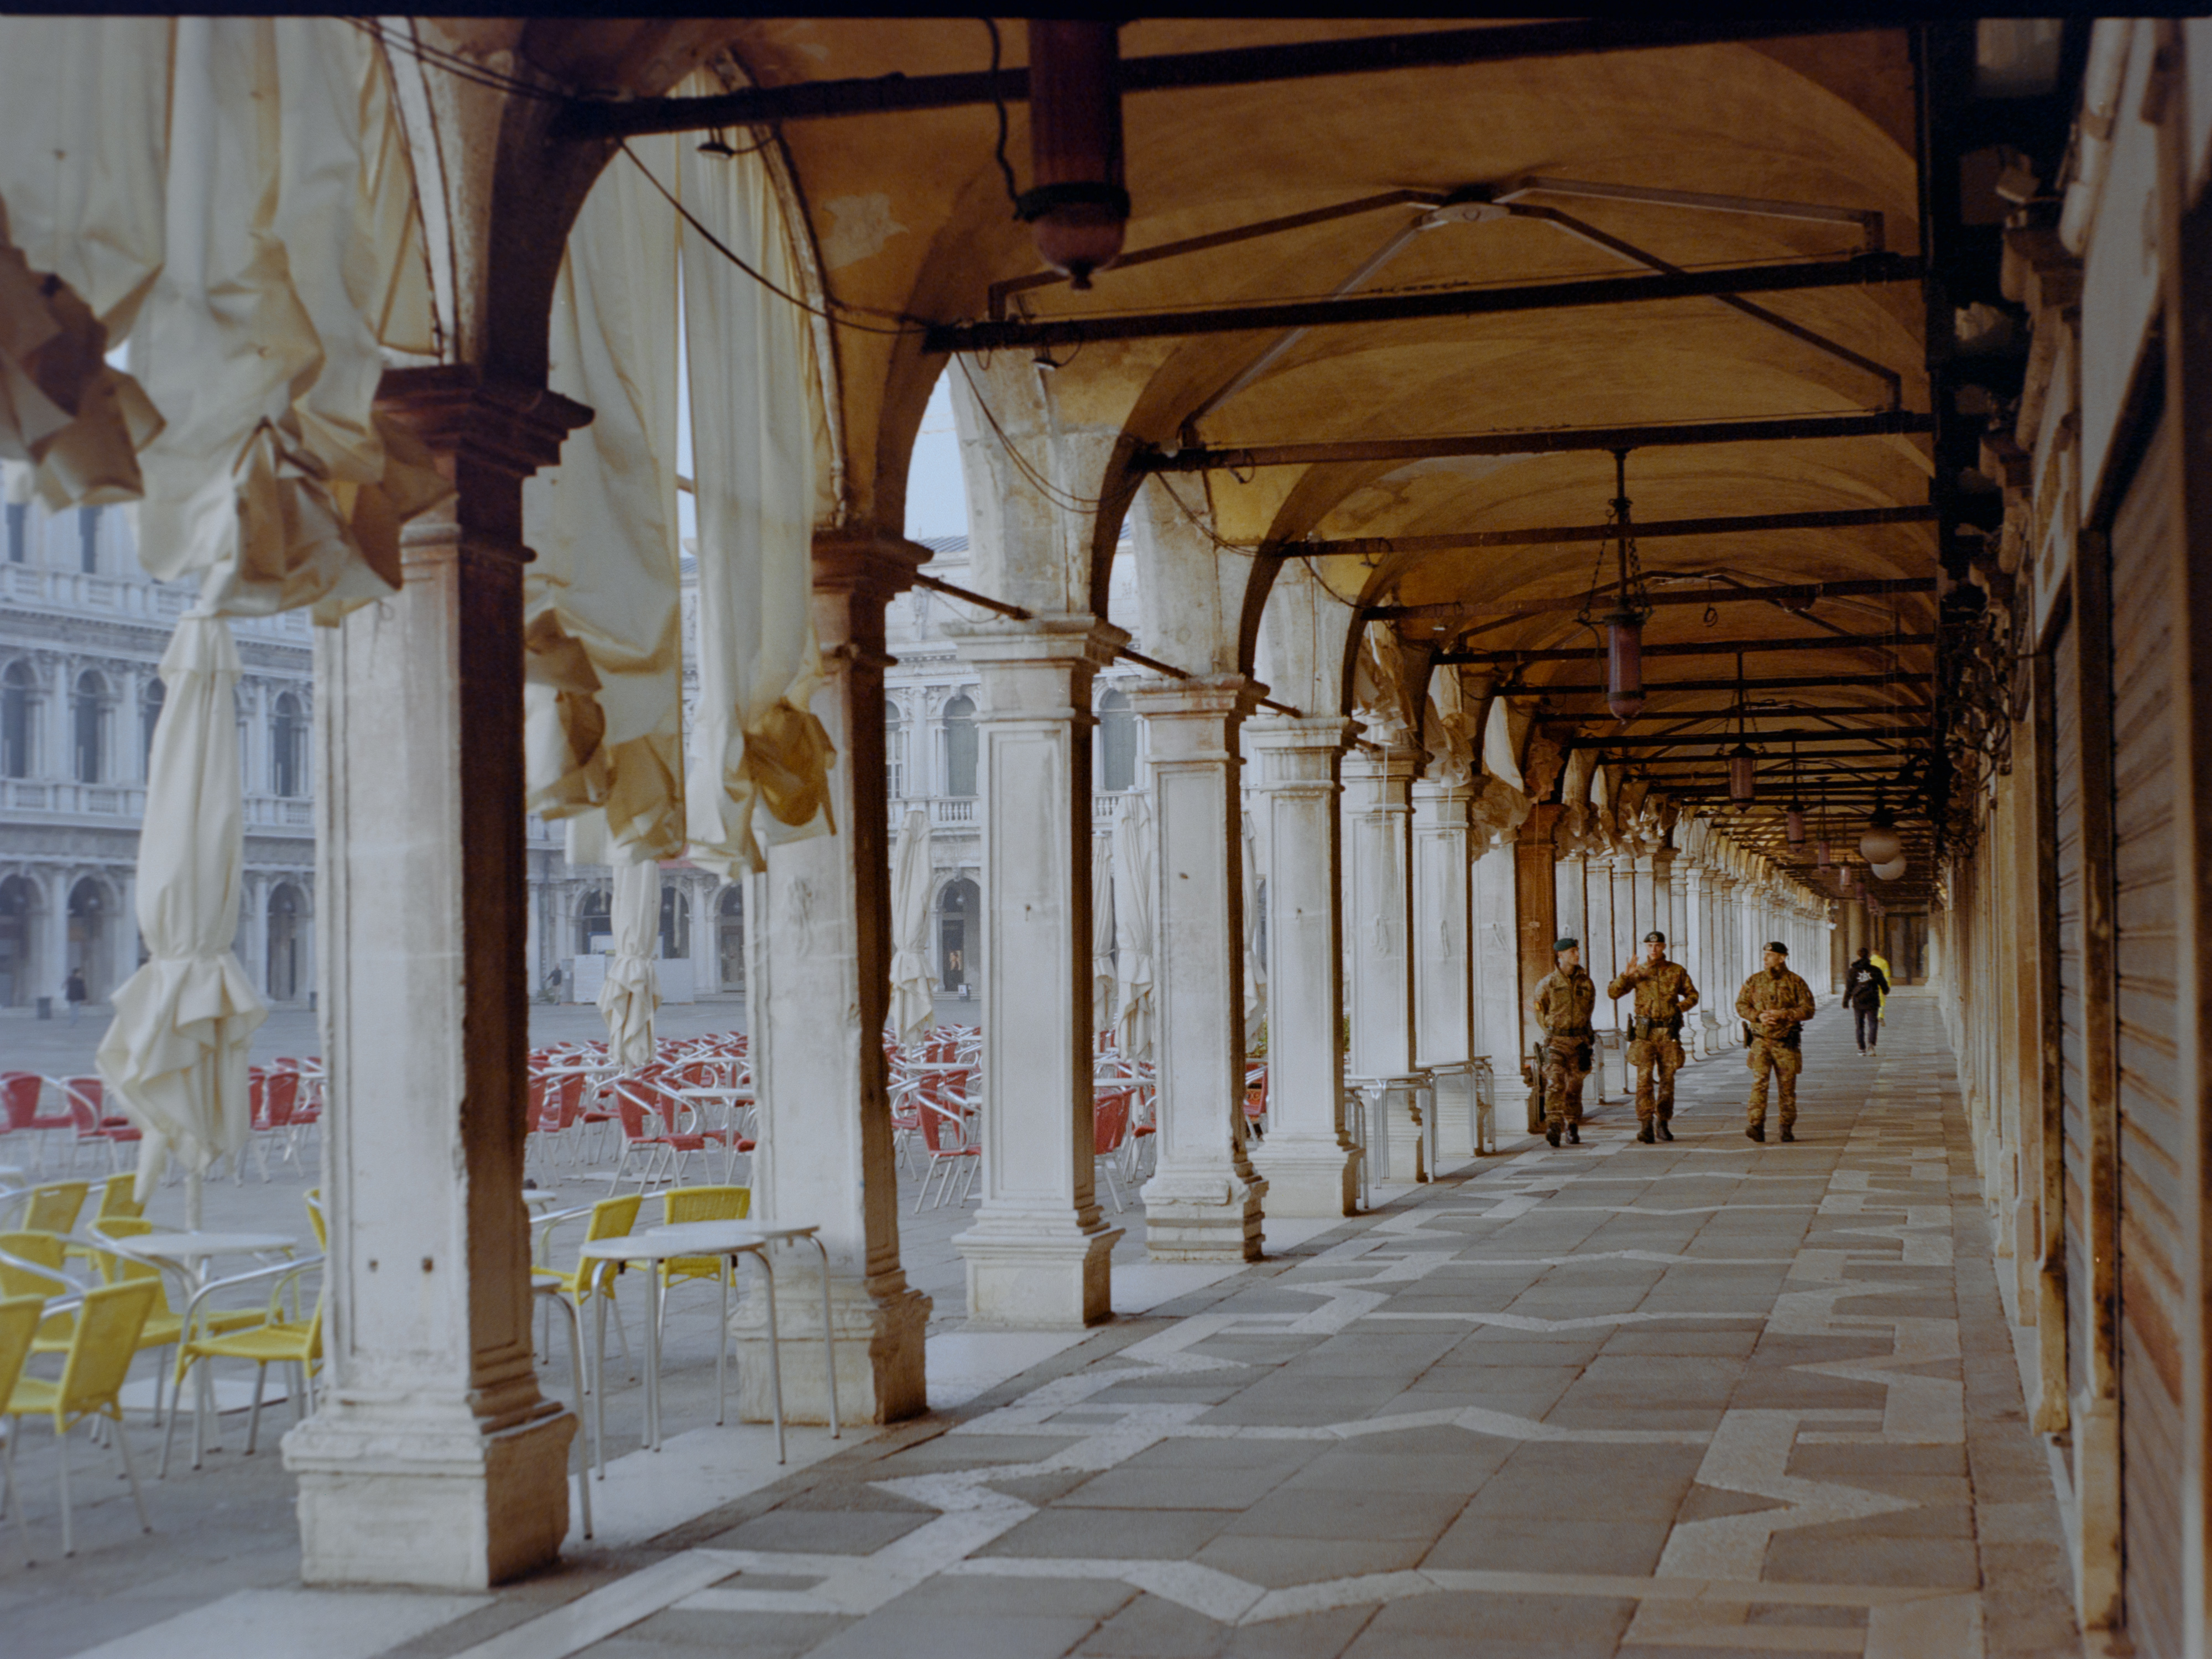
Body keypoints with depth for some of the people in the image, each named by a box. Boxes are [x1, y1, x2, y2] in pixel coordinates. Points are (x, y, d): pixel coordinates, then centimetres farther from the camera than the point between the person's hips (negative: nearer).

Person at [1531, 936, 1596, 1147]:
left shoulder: (1586, 983, 8)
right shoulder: (1547, 983, -1)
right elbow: (1541, 1013, 7)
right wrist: (1552, 1035, 6)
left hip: (1579, 1041, 3)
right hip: (1555, 1041, -3)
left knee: (1575, 1086, 7)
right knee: (1555, 1083, -16)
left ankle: (1572, 1129, 17)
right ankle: (1553, 1125, -24)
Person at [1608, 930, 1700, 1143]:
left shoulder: (1677, 971, 7)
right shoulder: (1638, 971, 6)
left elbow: (1692, 995, 16)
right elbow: (1613, 993, 0)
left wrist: (1681, 1006, -4)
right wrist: (1625, 975, -16)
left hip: (1669, 1032, 1)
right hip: (1645, 1032, -1)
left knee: (1667, 1079, 6)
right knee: (1644, 1078, -10)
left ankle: (1663, 1123, 17)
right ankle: (1645, 1125, -11)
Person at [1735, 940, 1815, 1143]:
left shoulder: (1796, 983, 1)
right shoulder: (1754, 981, 6)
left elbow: (1808, 1010, -3)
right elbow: (1741, 1005, 7)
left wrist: (1783, 1014, -16)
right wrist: (1759, 1016, -11)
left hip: (1786, 1043, 0)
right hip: (1761, 1040, 0)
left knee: (1787, 1086, 5)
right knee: (1759, 1081, -14)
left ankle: (1787, 1128, 17)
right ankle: (1756, 1126, -20)